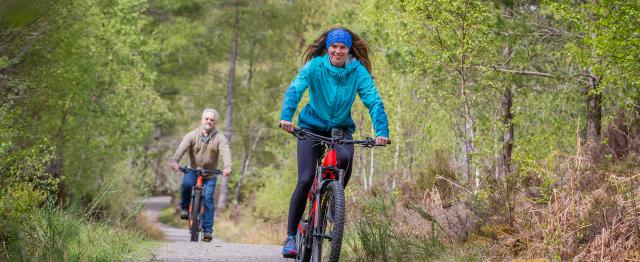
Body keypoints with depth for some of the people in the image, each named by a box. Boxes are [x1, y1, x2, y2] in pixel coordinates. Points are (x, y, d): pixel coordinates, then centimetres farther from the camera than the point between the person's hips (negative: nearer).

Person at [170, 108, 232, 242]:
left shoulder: (219, 138, -5)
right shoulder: (192, 135, -4)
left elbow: (226, 152, -21)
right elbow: (182, 148, -20)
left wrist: (227, 167, -41)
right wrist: (175, 161, -40)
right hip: (193, 170, 0)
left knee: (208, 200, -10)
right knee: (186, 183, -31)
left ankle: (208, 230, -3)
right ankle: (185, 208, -7)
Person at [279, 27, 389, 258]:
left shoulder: (358, 71, -12)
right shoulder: (315, 66, -16)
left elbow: (374, 101, -19)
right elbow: (294, 90, -29)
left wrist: (382, 131, -34)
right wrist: (286, 116, -47)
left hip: (341, 128, 1)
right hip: (312, 127, -1)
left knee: (345, 158, -32)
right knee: (305, 180, -14)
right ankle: (291, 236, -5)